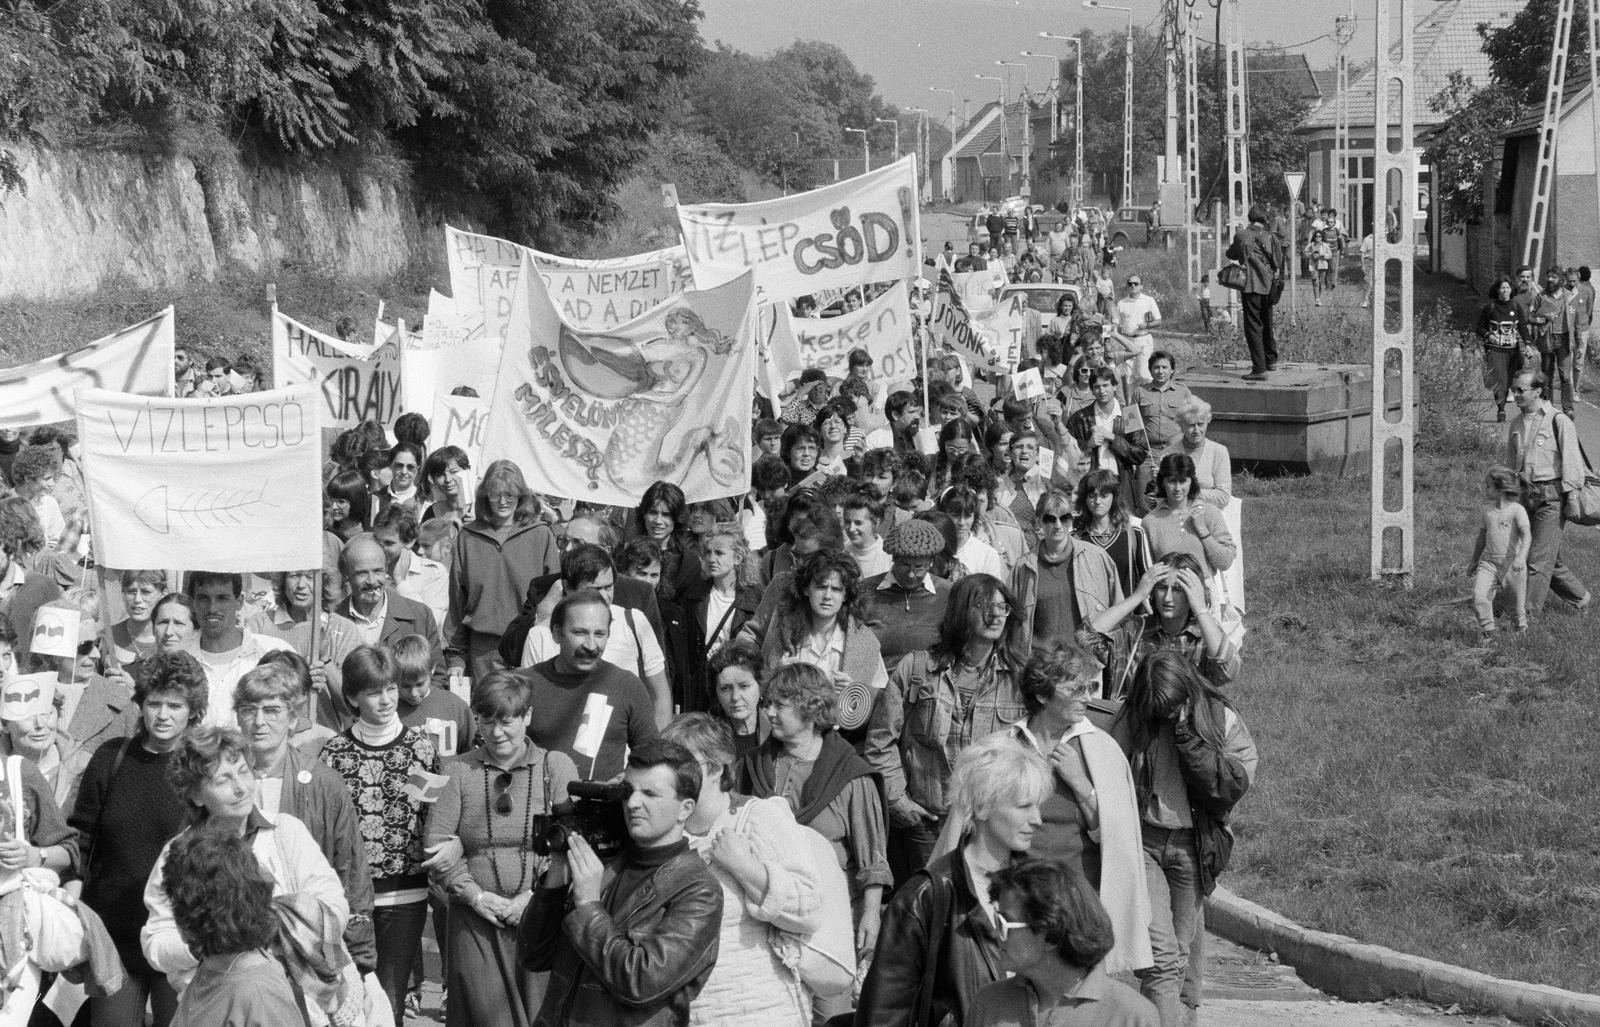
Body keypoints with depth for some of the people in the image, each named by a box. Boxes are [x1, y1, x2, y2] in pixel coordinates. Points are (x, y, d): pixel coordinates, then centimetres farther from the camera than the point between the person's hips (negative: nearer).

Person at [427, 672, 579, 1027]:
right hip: (474, 917, 0)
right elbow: (437, 843, 1)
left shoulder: (557, 767, 5)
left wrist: (535, 895, -11)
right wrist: (475, 895, -8)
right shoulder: (458, 771, 6)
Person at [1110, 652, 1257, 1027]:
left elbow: (1235, 784, -16)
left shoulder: (1222, 721, -5)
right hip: (1142, 842, -2)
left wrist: (1188, 738, -21)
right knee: (1161, 953, -13)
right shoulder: (1132, 719, -5)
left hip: (1193, 847, 2)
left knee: (1178, 952, 13)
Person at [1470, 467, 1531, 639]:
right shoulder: (1488, 512, 10)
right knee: (1479, 595, -16)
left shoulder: (1517, 510, -9)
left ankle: (1522, 629, 33)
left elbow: (1526, 536, -18)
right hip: (1488, 562, 4)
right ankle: (1488, 632, -7)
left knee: (1515, 603, 8)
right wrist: (1474, 560, 30)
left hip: (1511, 564, -4)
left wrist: (1521, 557, -33)